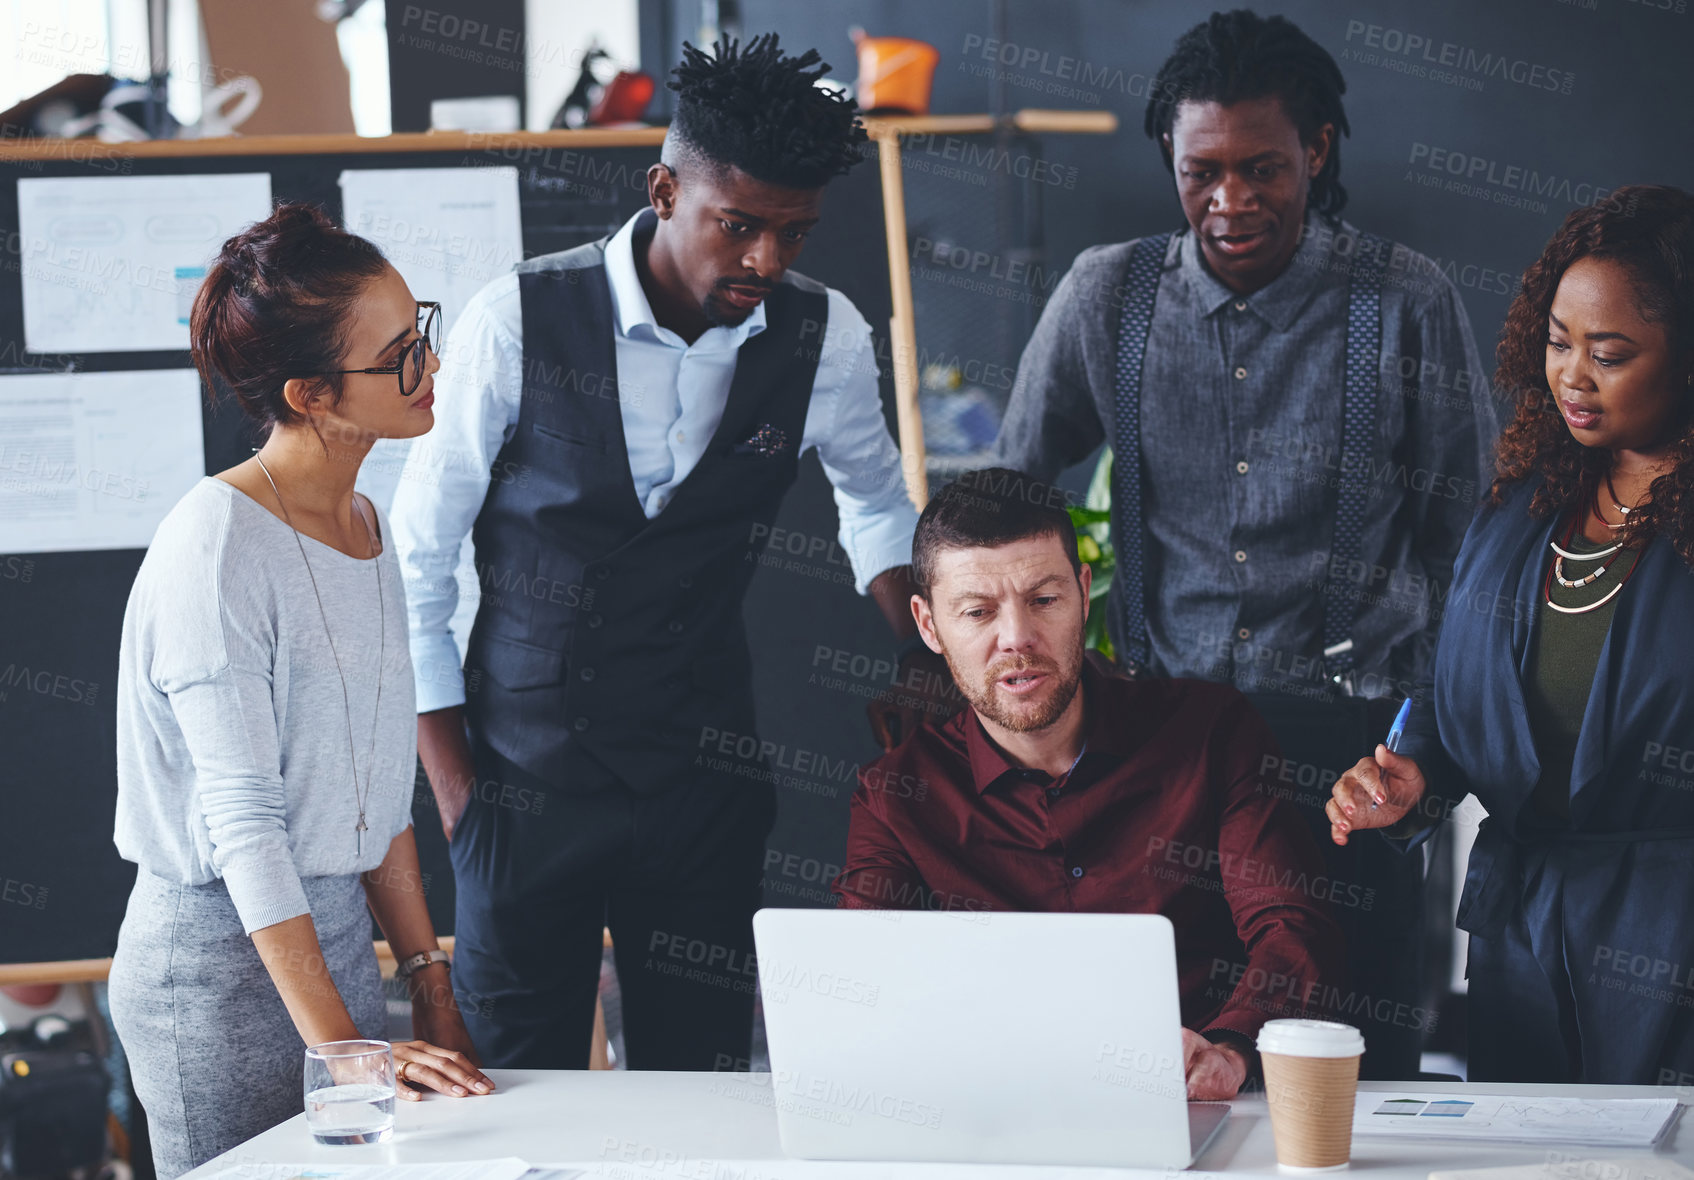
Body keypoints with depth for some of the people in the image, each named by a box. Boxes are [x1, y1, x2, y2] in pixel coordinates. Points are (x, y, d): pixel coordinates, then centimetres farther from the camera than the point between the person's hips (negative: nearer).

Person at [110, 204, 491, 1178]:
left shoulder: (366, 528, 9)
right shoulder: (218, 545, -17)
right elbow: (241, 816, -21)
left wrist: (434, 991, 9)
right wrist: (339, 1045, -24)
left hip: (339, 937, 8)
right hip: (218, 962, -7)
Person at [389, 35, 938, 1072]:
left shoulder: (825, 338, -4)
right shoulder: (518, 324, -12)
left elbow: (875, 499, 18)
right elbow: (416, 562, -3)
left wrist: (930, 654, 2)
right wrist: (456, 790, -5)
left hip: (706, 783, 2)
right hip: (528, 783, -2)